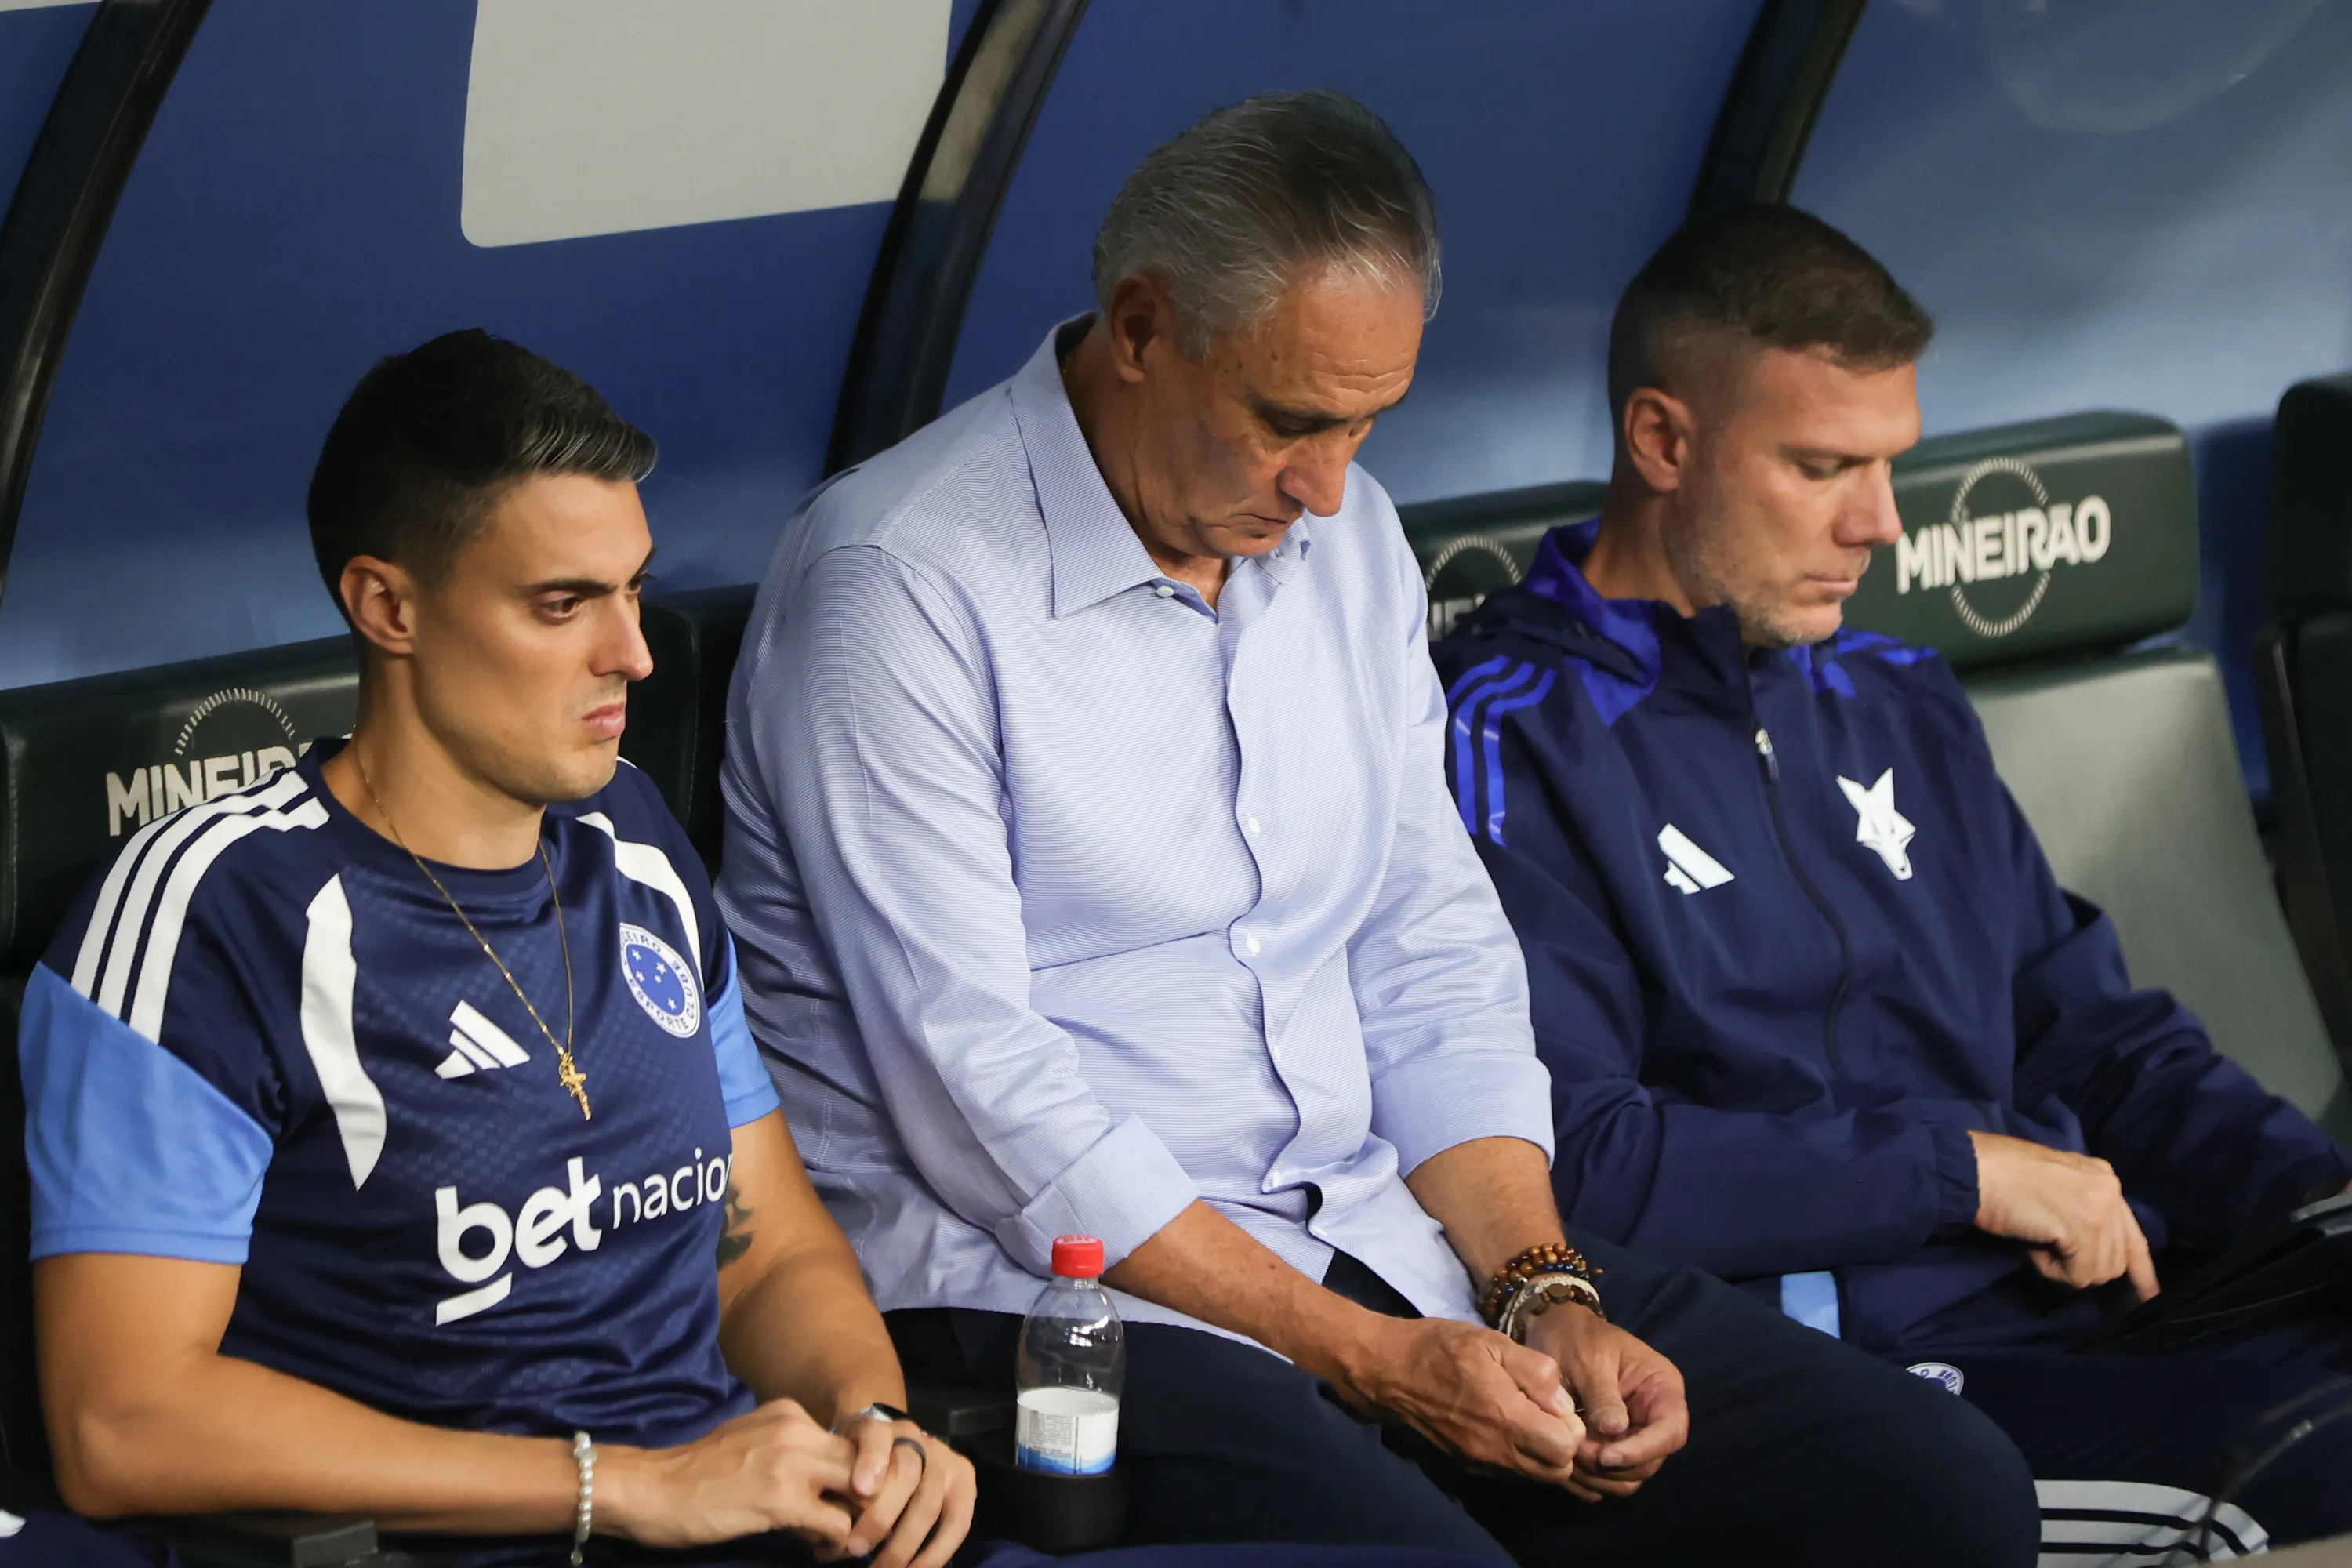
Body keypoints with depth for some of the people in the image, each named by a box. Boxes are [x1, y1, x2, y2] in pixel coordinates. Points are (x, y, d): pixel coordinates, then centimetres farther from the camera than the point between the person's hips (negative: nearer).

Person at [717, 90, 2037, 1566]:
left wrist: (1548, 1297, -2)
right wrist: (1368, 1357, -17)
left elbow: (1435, 967, 15)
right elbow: (979, 1101, -16)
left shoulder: (1349, 539, 13)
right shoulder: (900, 587, -12)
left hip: (1379, 1237, 7)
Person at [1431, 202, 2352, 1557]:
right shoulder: (1515, 745, -3)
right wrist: (1962, 1169, -8)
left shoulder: (1898, 704, 23)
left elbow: (2096, 1030, 27)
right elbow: (1564, 1154, -14)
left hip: (2086, 1310, 8)